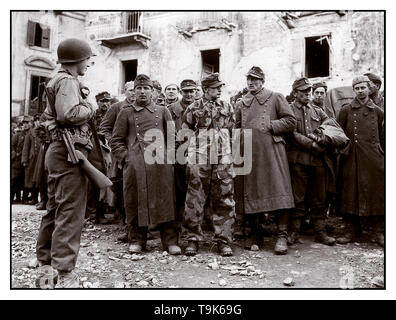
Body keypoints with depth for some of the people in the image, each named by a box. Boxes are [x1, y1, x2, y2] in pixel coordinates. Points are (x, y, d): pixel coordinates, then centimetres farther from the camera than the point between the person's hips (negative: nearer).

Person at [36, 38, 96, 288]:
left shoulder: (56, 81, 22)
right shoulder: (68, 81, -9)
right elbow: (69, 114, -25)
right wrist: (90, 108, -7)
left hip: (59, 151, 10)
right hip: (71, 151, -10)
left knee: (55, 210, 15)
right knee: (70, 213, -9)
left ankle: (46, 266, 24)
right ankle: (64, 274, -6)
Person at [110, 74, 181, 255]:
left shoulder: (163, 111, 15)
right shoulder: (126, 113, 13)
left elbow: (172, 137, 15)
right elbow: (116, 141, 10)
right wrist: (126, 158, -2)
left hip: (161, 164, 0)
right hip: (135, 166, 0)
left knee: (165, 201, 0)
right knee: (136, 203, 3)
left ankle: (170, 241, 9)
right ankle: (136, 241, 17)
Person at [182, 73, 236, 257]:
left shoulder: (228, 108, 13)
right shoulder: (193, 108, 5)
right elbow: (184, 132, 11)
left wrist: (222, 143, 14)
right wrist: (199, 141, 8)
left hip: (223, 160, 3)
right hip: (198, 160, -2)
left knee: (224, 201, 2)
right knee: (194, 200, 0)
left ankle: (224, 240, 11)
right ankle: (193, 238, 13)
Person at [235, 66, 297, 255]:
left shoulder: (275, 98, 7)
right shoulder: (241, 103, 18)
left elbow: (291, 121, 3)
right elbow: (237, 129, 21)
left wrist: (270, 125, -8)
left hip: (271, 151, -3)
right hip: (248, 154, 4)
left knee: (279, 191, -10)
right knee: (249, 194, 5)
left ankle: (282, 236, -3)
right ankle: (255, 234, 18)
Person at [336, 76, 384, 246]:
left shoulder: (378, 111, 10)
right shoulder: (346, 110, 6)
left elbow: (383, 137, 15)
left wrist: (381, 154, 11)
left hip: (373, 159, 1)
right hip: (351, 159, 0)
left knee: (376, 194, 2)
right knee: (351, 194, 3)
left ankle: (378, 232, 12)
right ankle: (352, 230, 15)